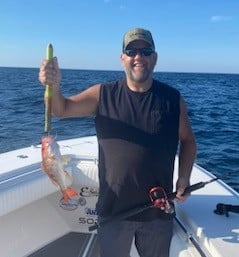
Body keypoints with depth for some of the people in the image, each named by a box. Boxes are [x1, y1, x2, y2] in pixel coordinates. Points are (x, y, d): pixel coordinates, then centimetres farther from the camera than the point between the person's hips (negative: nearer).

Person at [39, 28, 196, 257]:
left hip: (158, 211, 1)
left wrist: (184, 177, -7)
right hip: (113, 209, 0)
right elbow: (62, 109, -12)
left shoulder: (173, 98, -4)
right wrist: (54, 85, -32)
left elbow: (187, 140, 5)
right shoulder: (103, 94, -5)